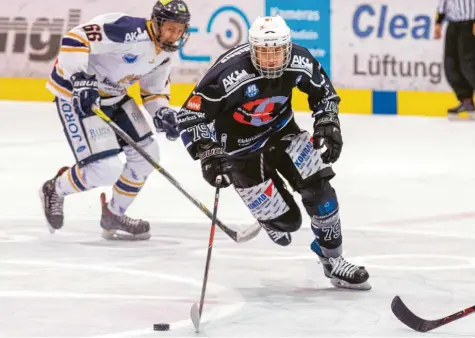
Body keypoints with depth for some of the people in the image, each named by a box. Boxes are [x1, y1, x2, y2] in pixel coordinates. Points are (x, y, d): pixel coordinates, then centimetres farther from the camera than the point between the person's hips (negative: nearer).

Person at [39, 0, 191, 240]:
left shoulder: (166, 52, 1)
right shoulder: (129, 31, -28)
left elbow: (155, 89, 15)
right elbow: (74, 40, -33)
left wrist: (162, 112, -5)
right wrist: (81, 78, -42)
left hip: (113, 96, 10)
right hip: (76, 93, -10)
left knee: (146, 155, 9)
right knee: (106, 169, -16)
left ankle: (114, 216, 27)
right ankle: (55, 190, 14)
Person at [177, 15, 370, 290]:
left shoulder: (299, 62, -19)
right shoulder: (230, 74, -34)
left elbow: (323, 92, 3)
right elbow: (190, 116, -26)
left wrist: (327, 125, -7)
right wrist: (208, 153, -34)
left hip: (281, 132, 4)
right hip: (242, 148, -4)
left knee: (319, 185, -10)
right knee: (285, 220, -5)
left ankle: (332, 259, 6)